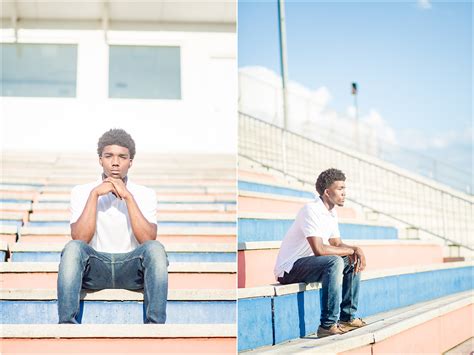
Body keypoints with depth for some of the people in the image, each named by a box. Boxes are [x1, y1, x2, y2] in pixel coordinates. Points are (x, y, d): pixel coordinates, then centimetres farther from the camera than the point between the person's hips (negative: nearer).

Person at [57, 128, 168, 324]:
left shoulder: (145, 194, 4)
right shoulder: (81, 192, 4)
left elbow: (148, 239, -12)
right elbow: (79, 239, -11)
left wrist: (128, 196, -16)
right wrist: (94, 194, -14)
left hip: (132, 267, 0)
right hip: (94, 268, 0)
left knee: (155, 248, -31)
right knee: (73, 248, -32)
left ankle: (155, 323, -28)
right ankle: (67, 322, -26)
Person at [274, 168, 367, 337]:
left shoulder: (332, 213, 9)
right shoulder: (311, 210, -21)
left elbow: (337, 244, 14)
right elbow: (319, 249, -29)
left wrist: (356, 250, -8)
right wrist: (351, 250, -16)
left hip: (308, 264, 10)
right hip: (289, 270, -10)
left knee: (354, 262, 7)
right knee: (334, 262, -31)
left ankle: (347, 317, 10)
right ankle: (328, 325, -27)